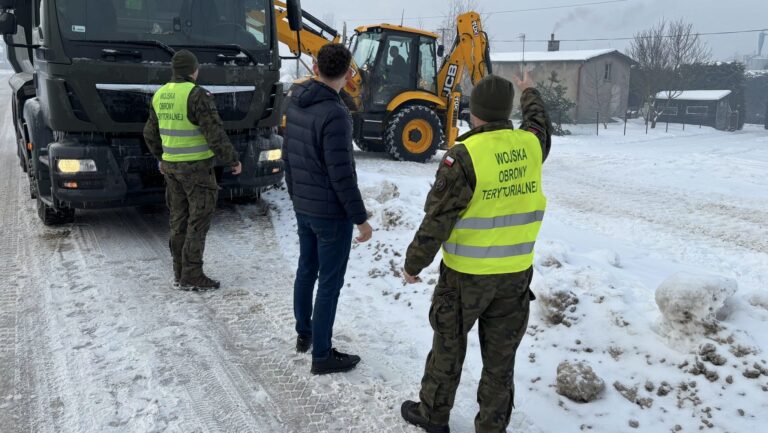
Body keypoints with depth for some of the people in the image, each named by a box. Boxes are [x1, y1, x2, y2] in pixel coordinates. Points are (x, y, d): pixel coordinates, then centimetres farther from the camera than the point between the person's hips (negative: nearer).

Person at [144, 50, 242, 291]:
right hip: (196, 167, -7)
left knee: (179, 219, 13)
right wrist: (232, 160, -8)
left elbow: (151, 133, 18)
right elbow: (215, 134, -19)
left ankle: (180, 272, 21)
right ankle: (192, 276, 2)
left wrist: (161, 158, 31)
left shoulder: (160, 95, 9)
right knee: (198, 221, -1)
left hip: (171, 166, 8)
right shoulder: (197, 95, -15)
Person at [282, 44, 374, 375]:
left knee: (306, 270, 21)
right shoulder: (334, 115, -24)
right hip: (332, 212, -8)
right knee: (329, 282, 3)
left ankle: (304, 333, 37)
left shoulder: (295, 104, 2)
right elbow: (341, 174, -23)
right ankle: (322, 355, 15)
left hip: (303, 207, 8)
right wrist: (361, 218, -14)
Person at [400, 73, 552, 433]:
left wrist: (414, 263, -4)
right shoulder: (531, 145, -3)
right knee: (500, 356, 15)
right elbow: (540, 122, 23)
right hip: (516, 273, 4)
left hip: (466, 275, -4)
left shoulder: (464, 155, -18)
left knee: (448, 345, 15)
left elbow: (437, 220, -17)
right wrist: (529, 93, 43)